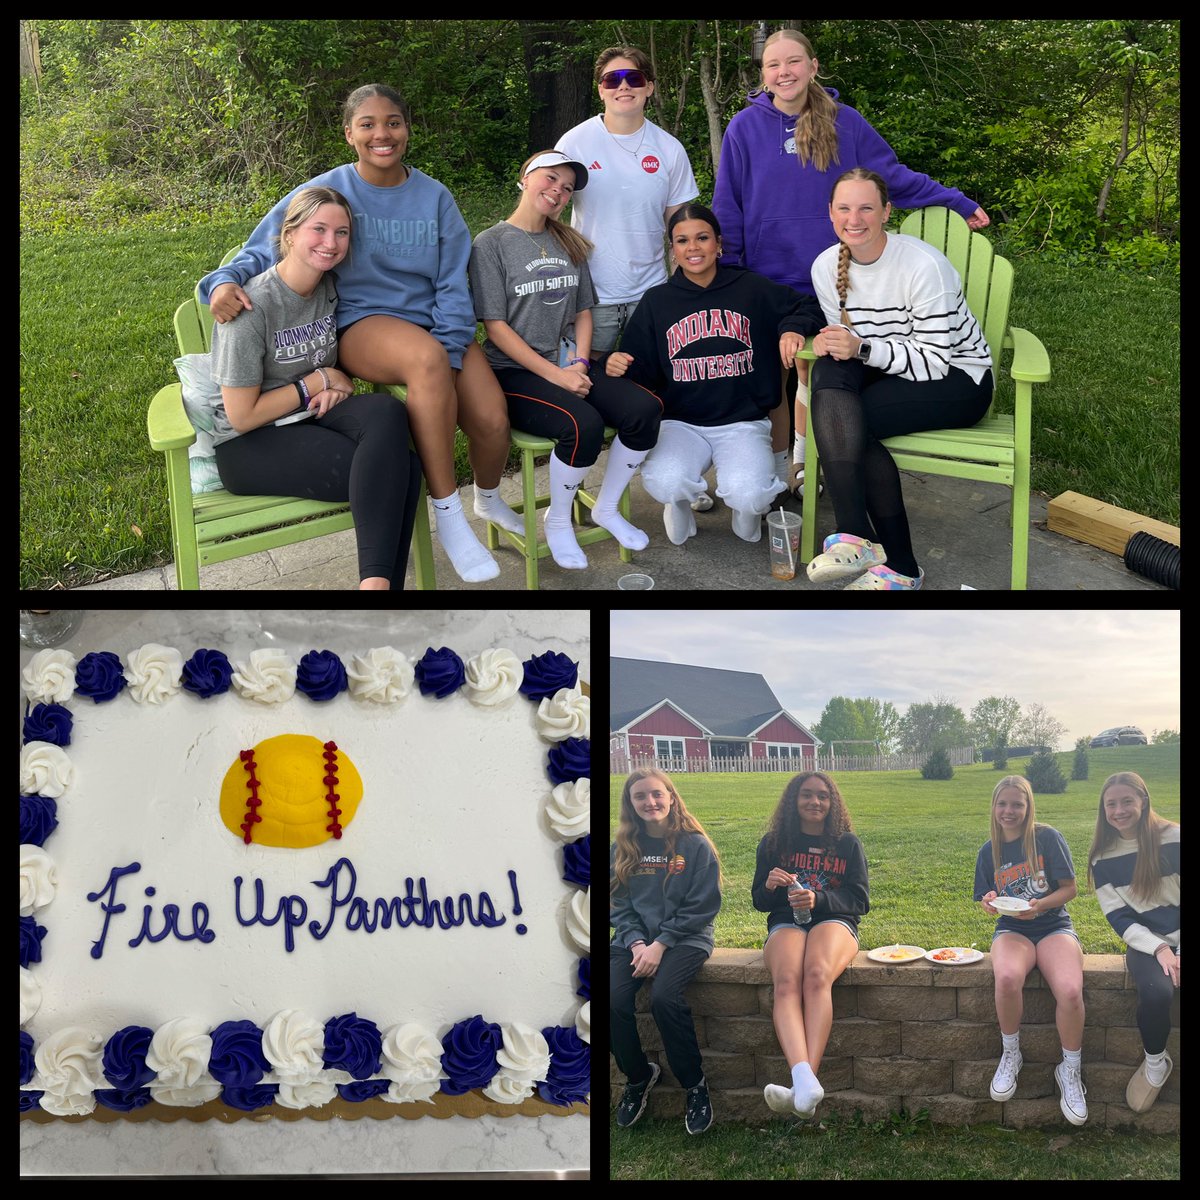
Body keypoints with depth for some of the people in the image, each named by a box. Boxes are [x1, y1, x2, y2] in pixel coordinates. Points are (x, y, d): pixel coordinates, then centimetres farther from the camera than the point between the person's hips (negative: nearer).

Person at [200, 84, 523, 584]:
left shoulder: (434, 197, 6)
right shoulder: (325, 192, -1)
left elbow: (453, 284, 3)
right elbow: (262, 253, 1)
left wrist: (450, 356, -12)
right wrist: (226, 282, -23)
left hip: (433, 323, 3)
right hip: (360, 324, -3)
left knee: (492, 421, -19)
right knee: (425, 357, -39)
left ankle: (489, 499, 22)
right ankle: (448, 515, -29)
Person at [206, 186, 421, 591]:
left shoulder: (331, 287, 3)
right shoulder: (253, 306, -17)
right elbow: (241, 417, -15)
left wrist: (339, 386, -3)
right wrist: (319, 380, -12)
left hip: (312, 418, 7)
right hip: (248, 446, -6)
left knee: (386, 412, -29)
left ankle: (377, 581, -32)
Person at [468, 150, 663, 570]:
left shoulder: (568, 243, 16)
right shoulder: (491, 244, -4)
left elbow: (583, 311, 17)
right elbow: (495, 327, -9)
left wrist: (580, 363, -4)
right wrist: (556, 376, -16)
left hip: (566, 366, 6)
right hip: (514, 374, -6)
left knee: (644, 407, -19)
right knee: (583, 423, -33)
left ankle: (607, 509, 2)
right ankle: (557, 522, -7)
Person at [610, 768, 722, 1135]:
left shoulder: (696, 846, -1)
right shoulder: (622, 849, 9)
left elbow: (703, 907, -5)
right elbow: (618, 905, 9)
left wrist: (660, 945, -13)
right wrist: (636, 943, -10)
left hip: (686, 939, -3)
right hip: (633, 940, 4)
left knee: (664, 997, -32)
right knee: (612, 1001, -23)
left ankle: (695, 1084, -10)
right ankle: (638, 1075, 6)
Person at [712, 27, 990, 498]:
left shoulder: (844, 122, 0)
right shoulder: (746, 127, -3)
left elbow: (894, 175, 6)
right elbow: (726, 209, 0)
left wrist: (956, 201, 4)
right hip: (768, 280, -1)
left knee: (815, 370, 11)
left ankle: (802, 459, 31)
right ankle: (777, 468, 19)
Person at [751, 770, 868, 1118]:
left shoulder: (848, 844, 12)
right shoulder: (773, 843, 15)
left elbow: (860, 901, 6)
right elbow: (759, 902, 16)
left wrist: (819, 899, -14)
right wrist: (771, 886, -9)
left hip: (834, 922, -1)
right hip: (786, 924, 1)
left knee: (817, 976, -39)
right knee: (787, 982, -37)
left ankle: (804, 1085, -53)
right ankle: (806, 1082, -58)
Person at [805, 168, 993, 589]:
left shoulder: (923, 265, -20)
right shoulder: (826, 266, -1)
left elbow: (933, 362, -21)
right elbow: (850, 343, 8)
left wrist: (862, 348, -31)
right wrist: (829, 343, -15)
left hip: (958, 378, -6)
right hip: (892, 373, 6)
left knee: (844, 419, -30)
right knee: (828, 369, -29)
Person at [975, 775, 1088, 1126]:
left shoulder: (1048, 838, -3)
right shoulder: (989, 852, 7)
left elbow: (1069, 888, -2)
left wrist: (1040, 905, -19)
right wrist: (991, 903, -11)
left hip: (1053, 926, -1)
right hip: (1012, 929, 2)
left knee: (1070, 991, -33)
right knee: (1007, 978, -36)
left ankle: (1070, 1070, -7)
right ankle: (1011, 1054, -10)